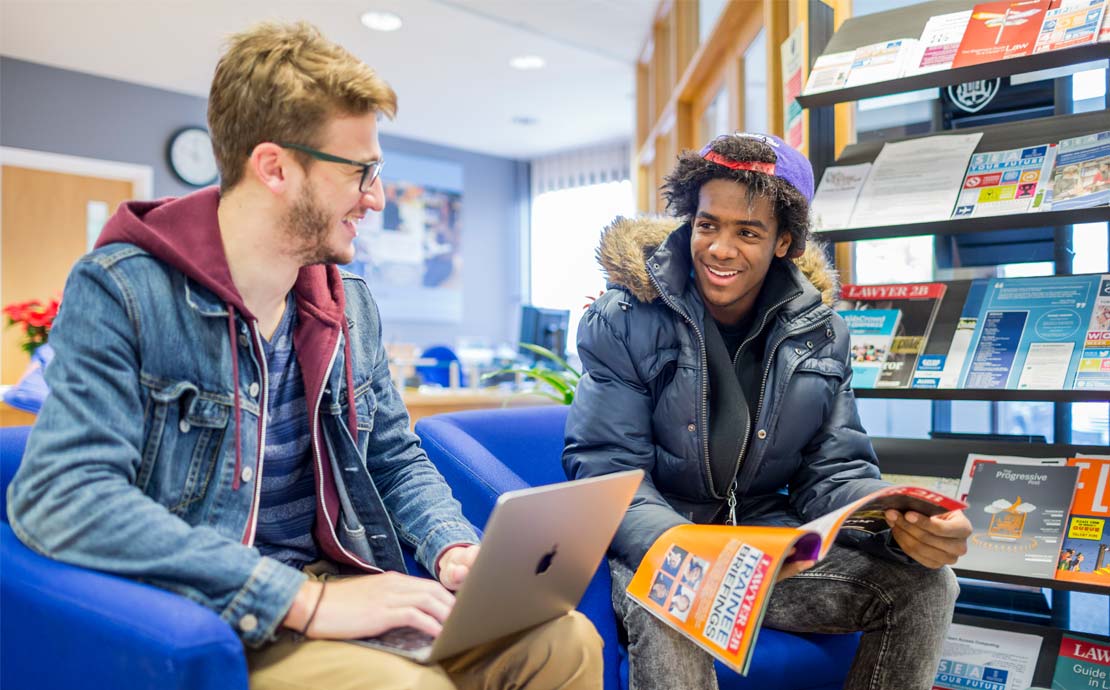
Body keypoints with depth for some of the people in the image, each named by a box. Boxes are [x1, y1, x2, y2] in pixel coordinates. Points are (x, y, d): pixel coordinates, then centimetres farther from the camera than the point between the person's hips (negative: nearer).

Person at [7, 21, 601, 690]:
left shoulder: (351, 304, 10)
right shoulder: (120, 291, -11)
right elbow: (60, 496, -23)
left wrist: (452, 546, -5)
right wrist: (302, 600, -28)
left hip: (341, 582, 6)